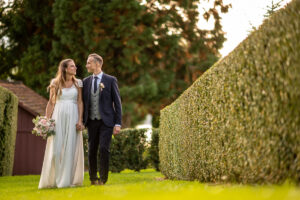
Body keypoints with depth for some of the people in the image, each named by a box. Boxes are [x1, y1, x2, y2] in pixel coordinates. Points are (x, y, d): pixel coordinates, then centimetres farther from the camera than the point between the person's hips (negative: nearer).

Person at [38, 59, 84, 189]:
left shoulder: (78, 83, 8)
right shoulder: (55, 83, 6)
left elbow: (80, 102, 3)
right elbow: (51, 103, 7)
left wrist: (80, 120, -7)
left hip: (73, 117, 1)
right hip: (58, 117, 0)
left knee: (71, 147, -2)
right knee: (56, 147, -2)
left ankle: (68, 179, 4)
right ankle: (53, 180, 8)